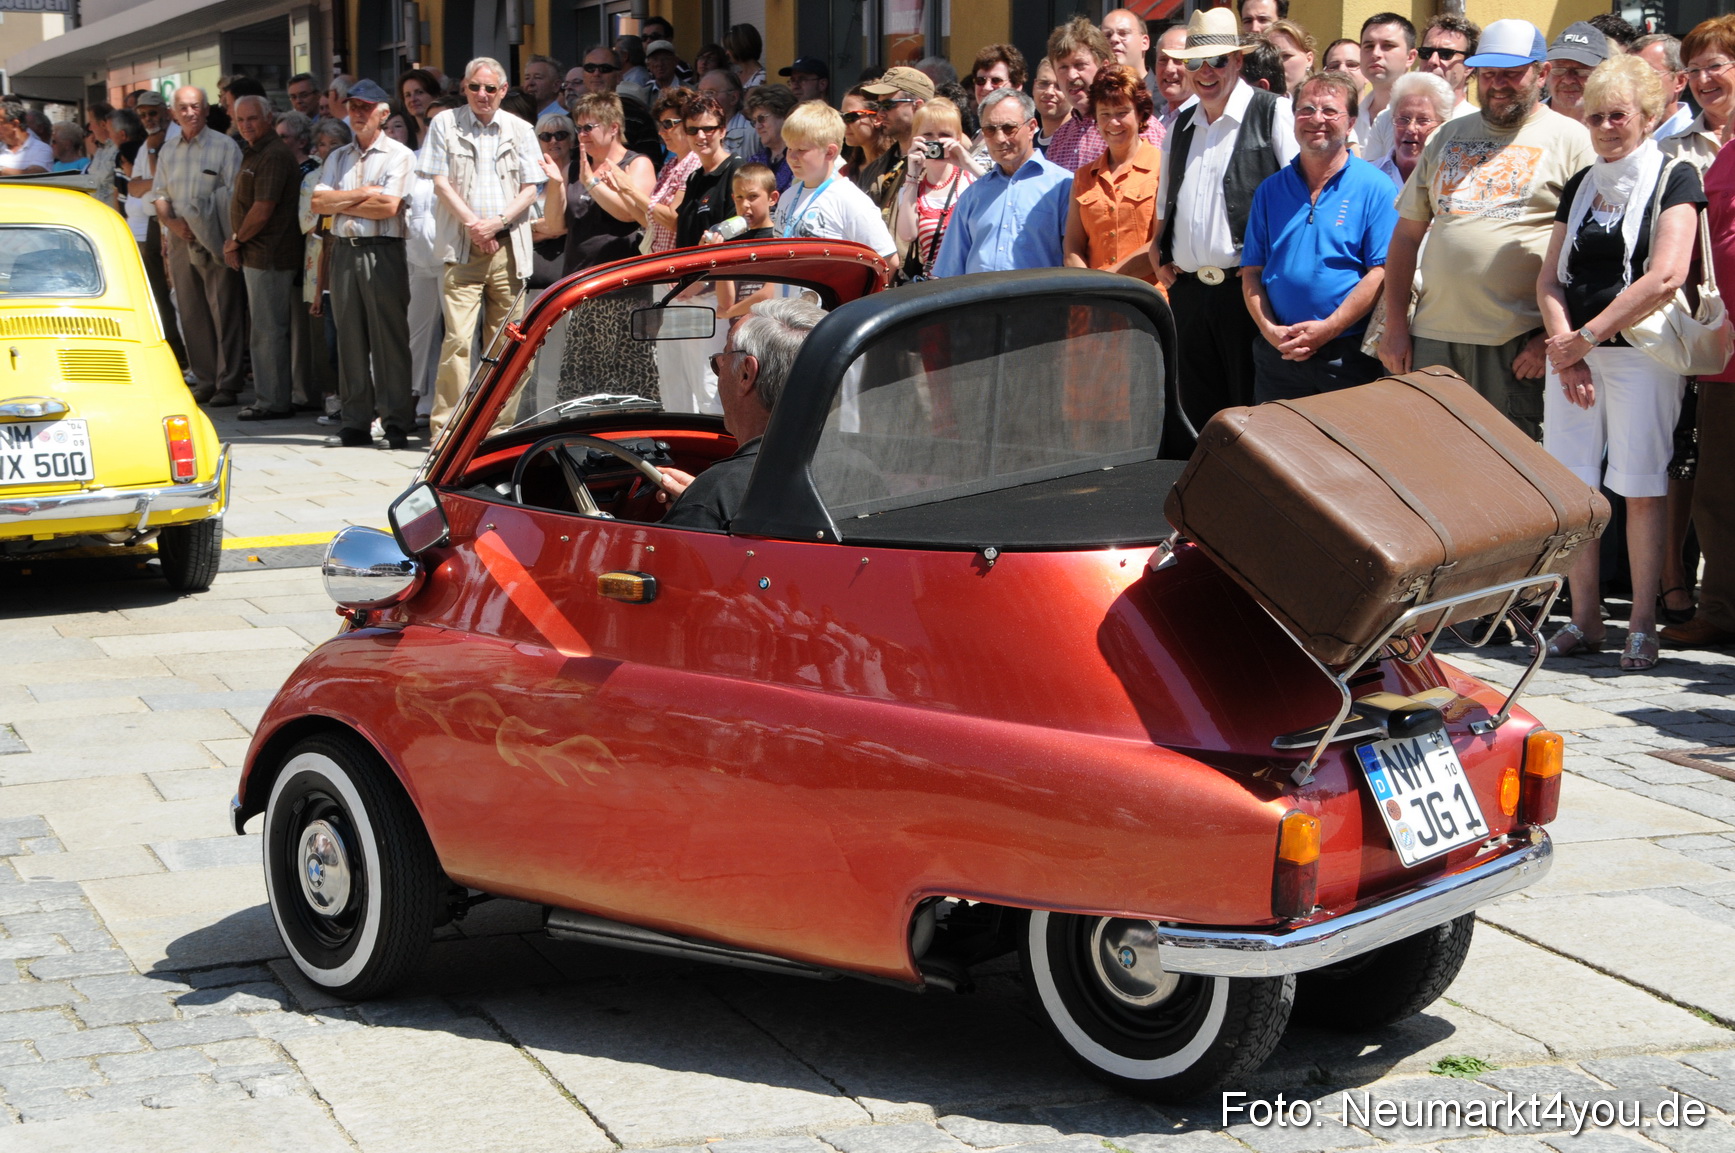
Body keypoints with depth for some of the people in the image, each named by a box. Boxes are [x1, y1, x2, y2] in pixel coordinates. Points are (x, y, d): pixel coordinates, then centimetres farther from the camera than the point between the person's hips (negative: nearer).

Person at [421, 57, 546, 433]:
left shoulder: (519, 130, 11)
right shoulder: (445, 124, 7)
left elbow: (530, 189, 6)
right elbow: (441, 183, 2)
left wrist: (497, 223, -8)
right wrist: (472, 225, -8)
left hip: (508, 245, 2)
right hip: (462, 247, -2)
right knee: (457, 338, -13)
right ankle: (446, 425, -13)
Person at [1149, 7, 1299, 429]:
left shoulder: (1273, 113, -3)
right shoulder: (1181, 126, 18)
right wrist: (1159, 253, 11)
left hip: (1246, 288, -6)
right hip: (1188, 291, 6)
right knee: (1198, 414, 11)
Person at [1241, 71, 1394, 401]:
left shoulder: (1374, 188, -2)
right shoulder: (1270, 191, 12)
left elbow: (1383, 272, -9)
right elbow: (1251, 271, 9)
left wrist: (1328, 329, -16)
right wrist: (1270, 330, -7)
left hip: (1347, 360, -4)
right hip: (1277, 355, 4)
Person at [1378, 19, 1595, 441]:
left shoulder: (1570, 139, 1)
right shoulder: (1448, 136, 16)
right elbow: (1406, 234, 17)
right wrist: (1396, 325, 9)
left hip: (1519, 343, -5)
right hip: (1433, 335, 5)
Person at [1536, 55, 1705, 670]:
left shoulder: (1674, 178, -1)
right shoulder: (1580, 186, 16)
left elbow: (1665, 276, -13)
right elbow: (1550, 278, 11)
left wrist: (1588, 336, -12)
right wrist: (1564, 346, -6)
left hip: (1641, 350, -5)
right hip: (1573, 351, 5)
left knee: (1641, 489, -3)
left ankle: (1643, 626, 2)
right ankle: (1584, 620, 11)